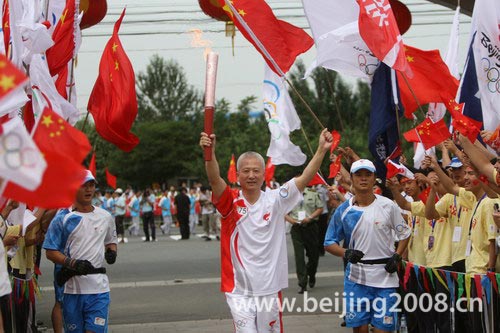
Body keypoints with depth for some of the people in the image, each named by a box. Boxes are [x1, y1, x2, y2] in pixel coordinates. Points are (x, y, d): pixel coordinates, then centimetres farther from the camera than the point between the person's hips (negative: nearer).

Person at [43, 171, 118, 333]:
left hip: (99, 287, 1)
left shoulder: (105, 217, 9)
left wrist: (112, 252, 1)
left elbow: (111, 240, 25)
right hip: (71, 287, -1)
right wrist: (73, 263, -17)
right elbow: (51, 252, -2)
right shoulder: (62, 218, -2)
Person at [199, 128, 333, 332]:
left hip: (270, 288, 2)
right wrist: (210, 152, -42)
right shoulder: (231, 202, -6)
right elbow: (214, 179, -24)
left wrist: (322, 150, -18)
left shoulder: (275, 200, 1)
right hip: (239, 290, -2)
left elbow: (305, 178, -6)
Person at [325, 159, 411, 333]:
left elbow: (404, 234, 10)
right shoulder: (343, 211, 1)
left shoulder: (388, 206, -2)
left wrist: (397, 256, -5)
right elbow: (329, 243, 6)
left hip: (385, 275, -1)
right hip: (356, 278, 1)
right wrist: (346, 253, -13)